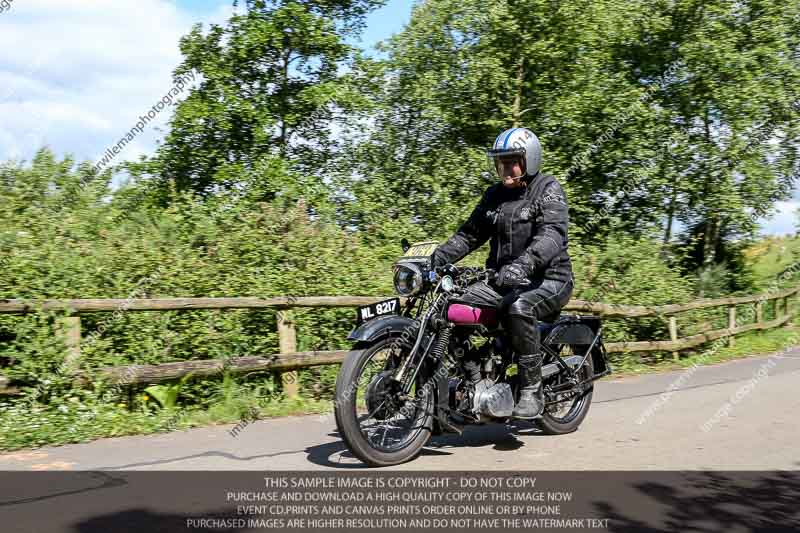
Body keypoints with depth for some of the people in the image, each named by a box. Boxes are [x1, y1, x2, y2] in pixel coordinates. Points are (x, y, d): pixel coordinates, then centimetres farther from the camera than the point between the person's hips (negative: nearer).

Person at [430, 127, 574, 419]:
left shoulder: (548, 189, -6)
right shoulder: (494, 195, 15)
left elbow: (553, 234, -23)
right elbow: (469, 234, 15)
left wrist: (524, 263, -43)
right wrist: (437, 257, -2)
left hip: (548, 279, -6)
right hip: (504, 279, 7)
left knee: (518, 307, -37)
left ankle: (532, 391, -27)